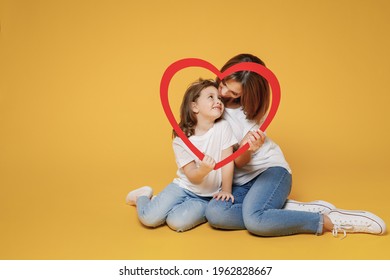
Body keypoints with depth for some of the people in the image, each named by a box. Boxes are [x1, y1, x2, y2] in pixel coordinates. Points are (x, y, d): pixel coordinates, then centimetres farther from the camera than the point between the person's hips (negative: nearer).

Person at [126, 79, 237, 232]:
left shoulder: (223, 127, -12)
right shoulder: (181, 140, -12)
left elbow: (228, 162, -7)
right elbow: (193, 177, -14)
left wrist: (226, 190, -7)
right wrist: (203, 170, -35)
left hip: (208, 197, -1)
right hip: (184, 187, 1)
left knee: (177, 222, -26)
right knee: (149, 218, -14)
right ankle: (143, 197, 20)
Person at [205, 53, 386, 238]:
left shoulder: (246, 112, -8)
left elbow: (239, 161, -14)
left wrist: (246, 148, -38)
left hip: (269, 169, -4)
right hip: (239, 183, 4)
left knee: (254, 219, -36)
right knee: (214, 213, -31)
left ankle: (327, 220, -22)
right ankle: (285, 209, -21)